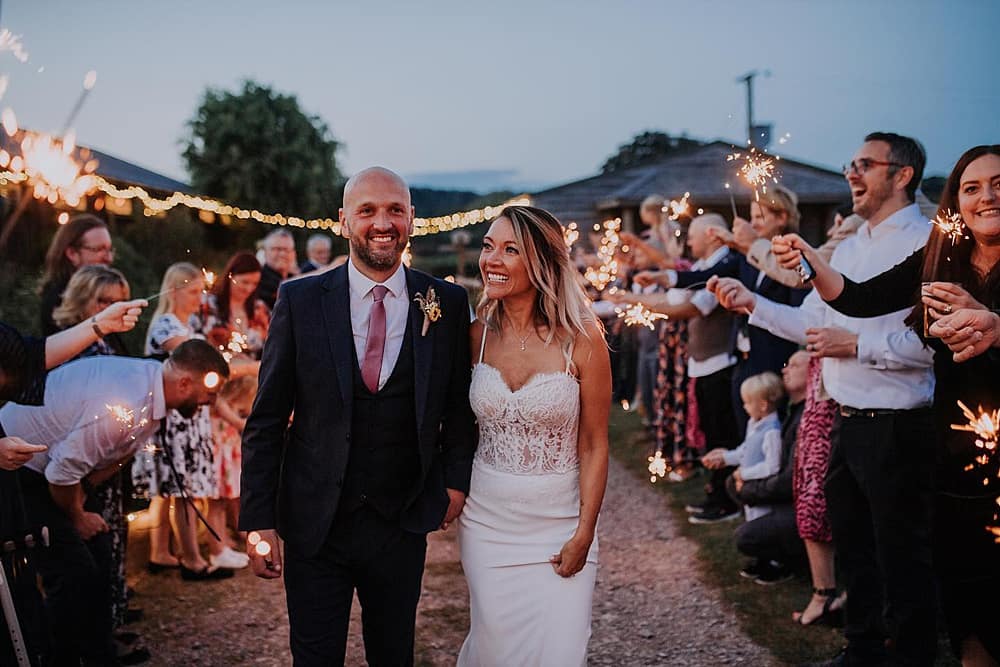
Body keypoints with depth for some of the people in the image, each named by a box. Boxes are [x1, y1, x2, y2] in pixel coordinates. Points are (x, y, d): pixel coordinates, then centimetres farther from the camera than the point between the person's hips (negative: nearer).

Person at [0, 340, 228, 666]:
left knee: (97, 557, 10)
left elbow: (120, 451, 8)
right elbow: (63, 471, -29)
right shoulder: (122, 407, -35)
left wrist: (82, 493, 1)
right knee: (73, 572, -12)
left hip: (55, 462, 9)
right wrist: (77, 517, -11)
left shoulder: (151, 380, -6)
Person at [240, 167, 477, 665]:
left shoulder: (447, 303, -2)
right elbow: (266, 422, -3)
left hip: (402, 524, 1)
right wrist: (258, 522, -6)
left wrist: (457, 479, 0)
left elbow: (459, 404, 9)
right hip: (314, 524, -1)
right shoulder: (300, 300, -5)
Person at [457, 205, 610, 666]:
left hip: (559, 522, -2)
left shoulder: (581, 338, -12)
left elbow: (595, 446, -8)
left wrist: (584, 534, -10)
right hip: (487, 520, 3)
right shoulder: (478, 334, -2)